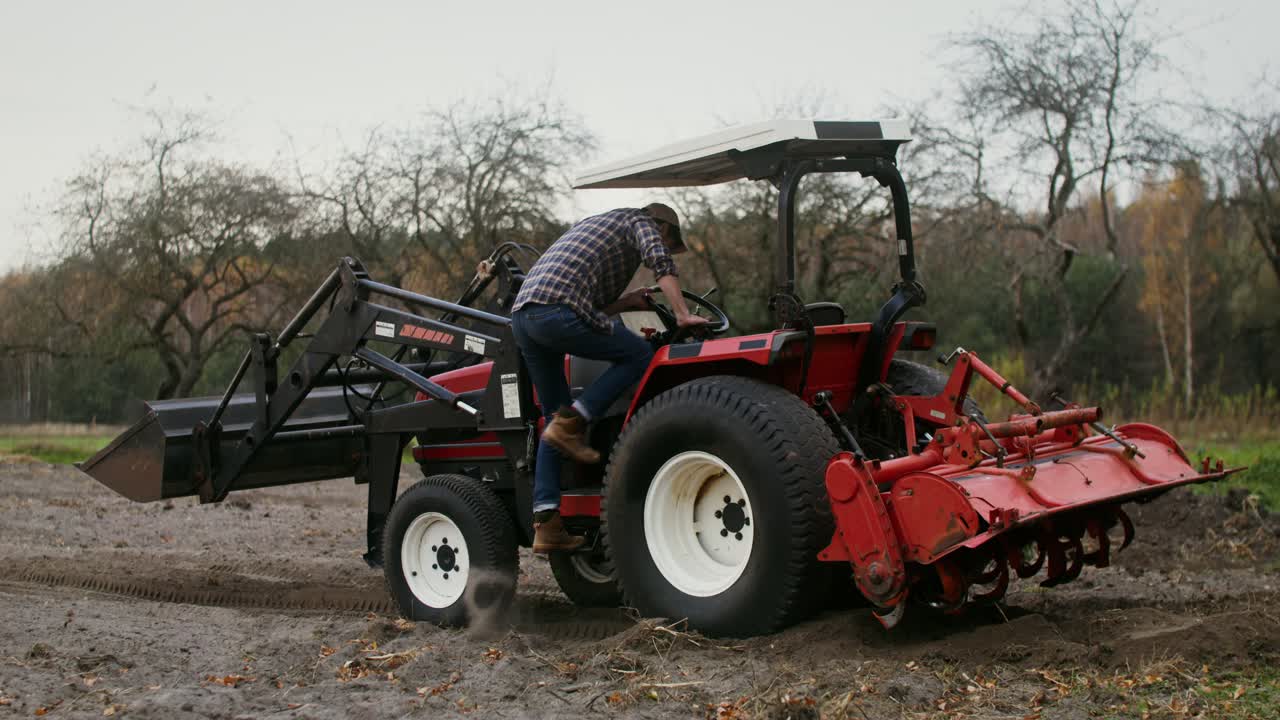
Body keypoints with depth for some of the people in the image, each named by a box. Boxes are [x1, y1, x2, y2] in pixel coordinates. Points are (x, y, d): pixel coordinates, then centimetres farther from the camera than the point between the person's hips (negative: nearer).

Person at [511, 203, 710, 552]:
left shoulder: (594, 225, 39)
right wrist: (682, 314, -8)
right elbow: (659, 261, -7)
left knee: (555, 417, 12)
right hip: (556, 310, -9)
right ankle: (571, 424, -7)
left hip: (522, 314, 9)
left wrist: (626, 302, 26)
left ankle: (547, 525, 6)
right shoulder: (640, 222, 15)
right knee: (639, 355, 0)